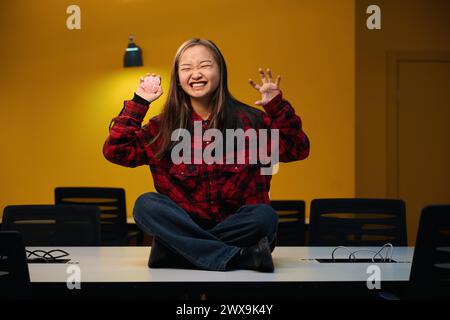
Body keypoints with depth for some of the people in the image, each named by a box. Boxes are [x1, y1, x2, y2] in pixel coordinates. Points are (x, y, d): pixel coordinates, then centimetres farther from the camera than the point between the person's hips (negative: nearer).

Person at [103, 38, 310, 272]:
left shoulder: (249, 120, 3)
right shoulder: (163, 127, 6)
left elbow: (298, 150, -4)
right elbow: (116, 152, -2)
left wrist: (278, 106, -14)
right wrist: (138, 103, -2)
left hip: (238, 228, -1)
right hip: (185, 225, 1)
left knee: (265, 216, -31)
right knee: (146, 205, -26)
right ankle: (241, 257, -30)